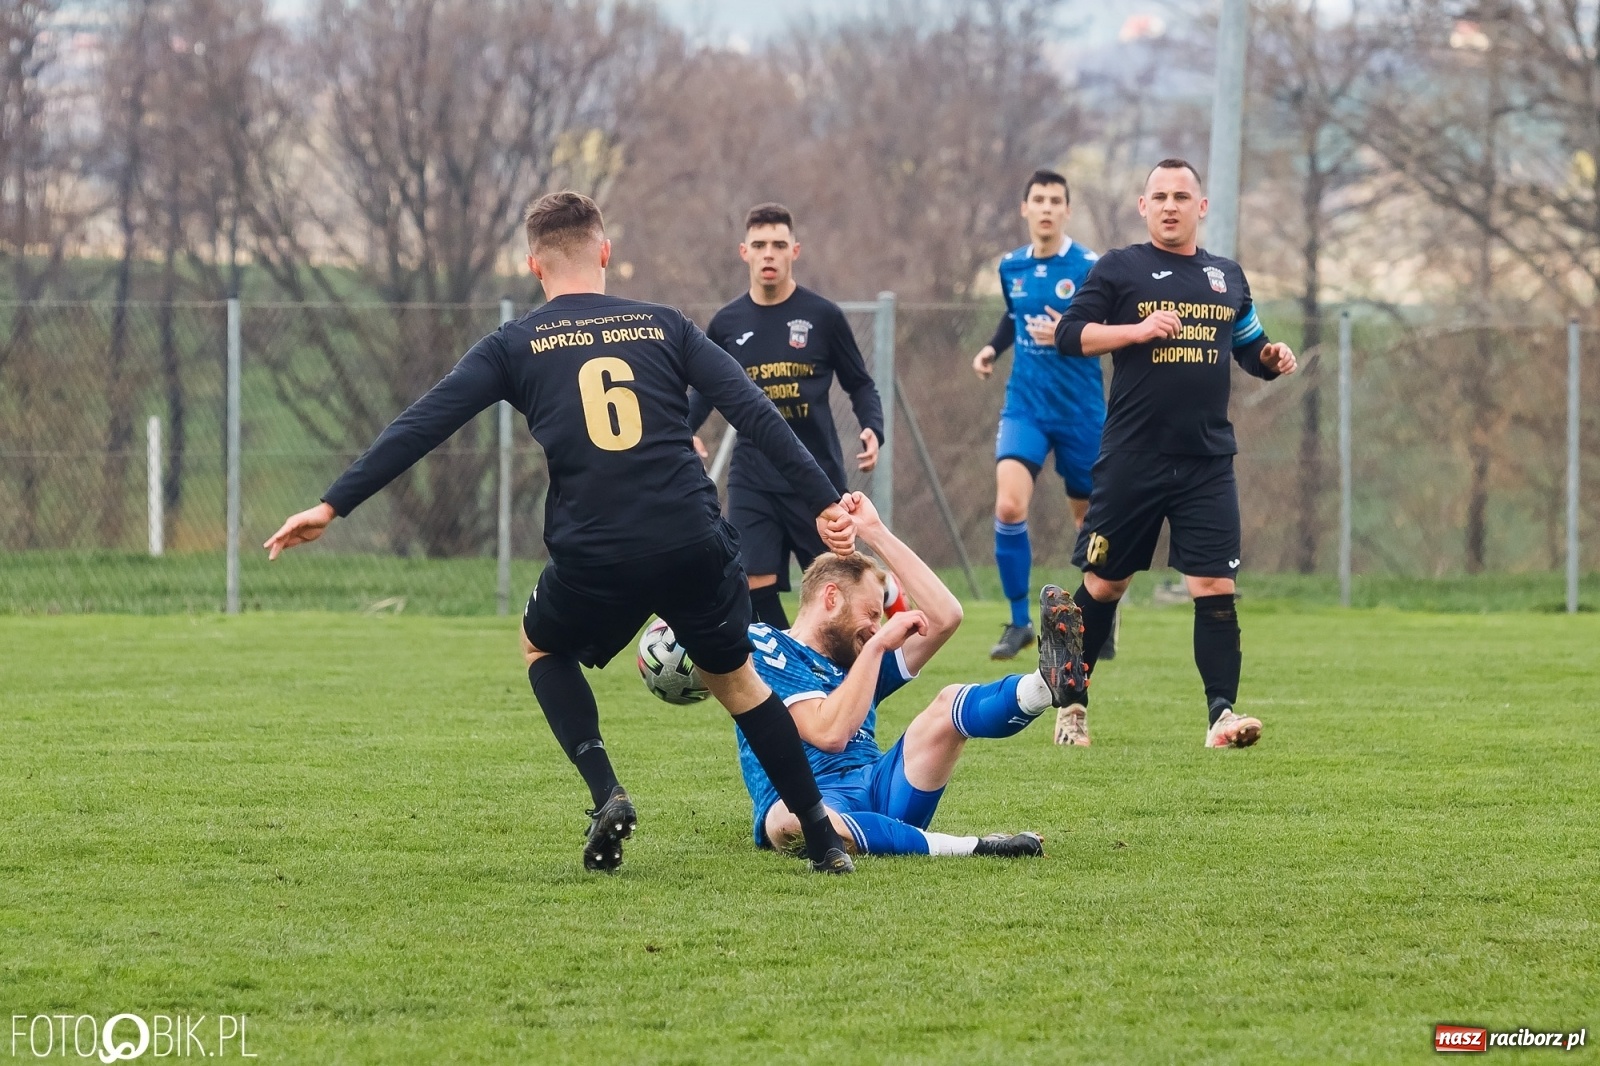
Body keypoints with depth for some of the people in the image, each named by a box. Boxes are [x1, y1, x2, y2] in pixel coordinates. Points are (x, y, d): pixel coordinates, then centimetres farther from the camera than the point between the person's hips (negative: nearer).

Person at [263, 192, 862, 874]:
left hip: (593, 555, -2)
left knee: (543, 649, 29)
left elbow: (420, 426, 4)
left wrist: (333, 505, 6)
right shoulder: (663, 326, 13)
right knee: (734, 678, 23)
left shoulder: (516, 345, 9)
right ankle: (824, 842, 21)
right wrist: (823, 502, 8)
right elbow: (755, 415, 6)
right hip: (695, 545, 2)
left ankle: (606, 793, 6)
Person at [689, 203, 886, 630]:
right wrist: (683, 432, 2)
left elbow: (860, 385, 7)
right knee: (753, 588, -9)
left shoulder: (822, 316, -1)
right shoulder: (727, 324, 5)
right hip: (753, 479, 2)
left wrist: (872, 430, -12)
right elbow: (705, 391, 20)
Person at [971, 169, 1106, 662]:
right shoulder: (1011, 266, 5)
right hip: (1025, 406, 3)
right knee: (1008, 506, -18)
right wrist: (992, 348, 7)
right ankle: (1019, 622, -7)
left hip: (1080, 412, -3)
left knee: (1090, 516, 9)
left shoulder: (1088, 268, -9)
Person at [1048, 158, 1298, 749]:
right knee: (1103, 584, 6)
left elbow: (1249, 346, 24)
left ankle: (1221, 712, -9)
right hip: (1132, 460, -2)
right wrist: (1137, 329, -17)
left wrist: (1271, 358, 1)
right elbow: (1070, 334, -5)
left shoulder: (1227, 277, 14)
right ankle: (1071, 702, 20)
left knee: (1215, 587, -7)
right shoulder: (1120, 268, 2)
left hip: (1208, 462, 2)